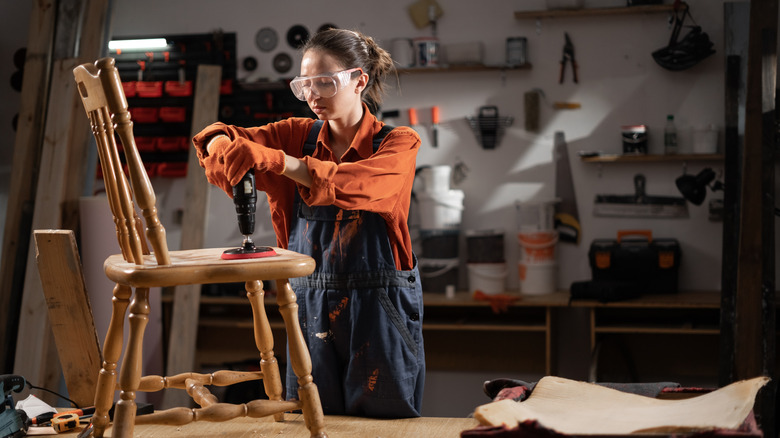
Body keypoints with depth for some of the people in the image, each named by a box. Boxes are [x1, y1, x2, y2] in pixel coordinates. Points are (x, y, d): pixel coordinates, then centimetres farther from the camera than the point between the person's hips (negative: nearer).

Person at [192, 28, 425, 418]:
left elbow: (357, 185, -24)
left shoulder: (398, 143, -3)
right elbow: (218, 139, -1)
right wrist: (224, 146, -26)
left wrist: (275, 159, -32)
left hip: (380, 312, -3)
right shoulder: (299, 136, 8)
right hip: (310, 308, 3)